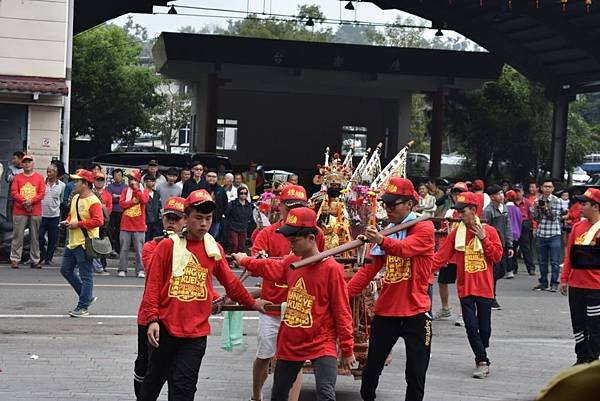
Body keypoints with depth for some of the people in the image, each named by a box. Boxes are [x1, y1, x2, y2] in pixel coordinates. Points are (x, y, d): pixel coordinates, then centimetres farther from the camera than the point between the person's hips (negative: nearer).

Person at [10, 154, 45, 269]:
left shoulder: (39, 177, 8)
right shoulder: (17, 177, 8)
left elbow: (42, 193, 1)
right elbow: (14, 192, -1)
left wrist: (31, 201, -13)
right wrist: (24, 201, -15)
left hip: (35, 211, 1)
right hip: (19, 211, 0)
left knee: (35, 237, 3)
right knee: (18, 236, -2)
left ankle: (35, 260, 8)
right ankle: (15, 259, 1)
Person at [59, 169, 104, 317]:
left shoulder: (93, 201, -16)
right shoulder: (76, 198, 13)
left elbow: (98, 221, -26)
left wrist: (78, 224, -21)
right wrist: (67, 221, 5)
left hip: (85, 244, -10)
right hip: (73, 243, 10)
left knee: (85, 276, -3)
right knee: (66, 270, 15)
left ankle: (83, 307, 2)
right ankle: (87, 296, 24)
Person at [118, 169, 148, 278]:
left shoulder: (143, 191, 5)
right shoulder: (125, 190, 9)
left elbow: (144, 200, -16)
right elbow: (122, 203, -3)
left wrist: (136, 188, -9)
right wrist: (134, 201, -11)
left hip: (139, 225, -2)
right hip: (126, 225, 2)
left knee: (139, 249, -2)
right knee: (124, 249, 2)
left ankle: (140, 270, 3)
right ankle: (122, 270, 8)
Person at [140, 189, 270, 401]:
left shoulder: (214, 250, 5)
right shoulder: (168, 246, -5)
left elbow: (230, 282, 18)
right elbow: (153, 285, -4)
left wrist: (251, 303, 26)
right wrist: (152, 320, -10)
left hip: (196, 333, 1)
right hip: (165, 328, -1)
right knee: (154, 379, 14)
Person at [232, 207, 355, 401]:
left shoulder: (331, 268, -17)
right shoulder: (291, 262, 2)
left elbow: (342, 312, -14)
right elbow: (271, 268, 26)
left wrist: (347, 350, -10)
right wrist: (244, 260, 40)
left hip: (321, 344, -7)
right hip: (290, 343, 7)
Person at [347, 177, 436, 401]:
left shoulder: (424, 228, -7)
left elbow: (404, 248, -28)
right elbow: (369, 269, 9)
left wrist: (380, 240, -47)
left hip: (415, 312, -5)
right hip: (385, 311, 5)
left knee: (415, 375, 1)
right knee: (371, 369, 9)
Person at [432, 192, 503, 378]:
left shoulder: (488, 231, -1)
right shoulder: (456, 232, 3)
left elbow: (497, 256, -6)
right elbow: (442, 255, 0)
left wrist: (483, 239, -15)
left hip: (484, 288, -1)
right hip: (465, 288, 1)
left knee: (484, 328, 6)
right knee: (471, 327, -6)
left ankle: (481, 359, 26)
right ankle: (483, 362, 2)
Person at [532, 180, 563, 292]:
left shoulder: (556, 201, -2)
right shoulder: (538, 200, 8)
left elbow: (554, 217, -7)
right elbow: (535, 217, 6)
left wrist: (546, 208, -21)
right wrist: (535, 207, -11)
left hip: (554, 234, -3)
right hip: (540, 234, 3)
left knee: (554, 261, -3)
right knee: (542, 261, 9)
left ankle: (554, 283, 3)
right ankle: (543, 282, 18)